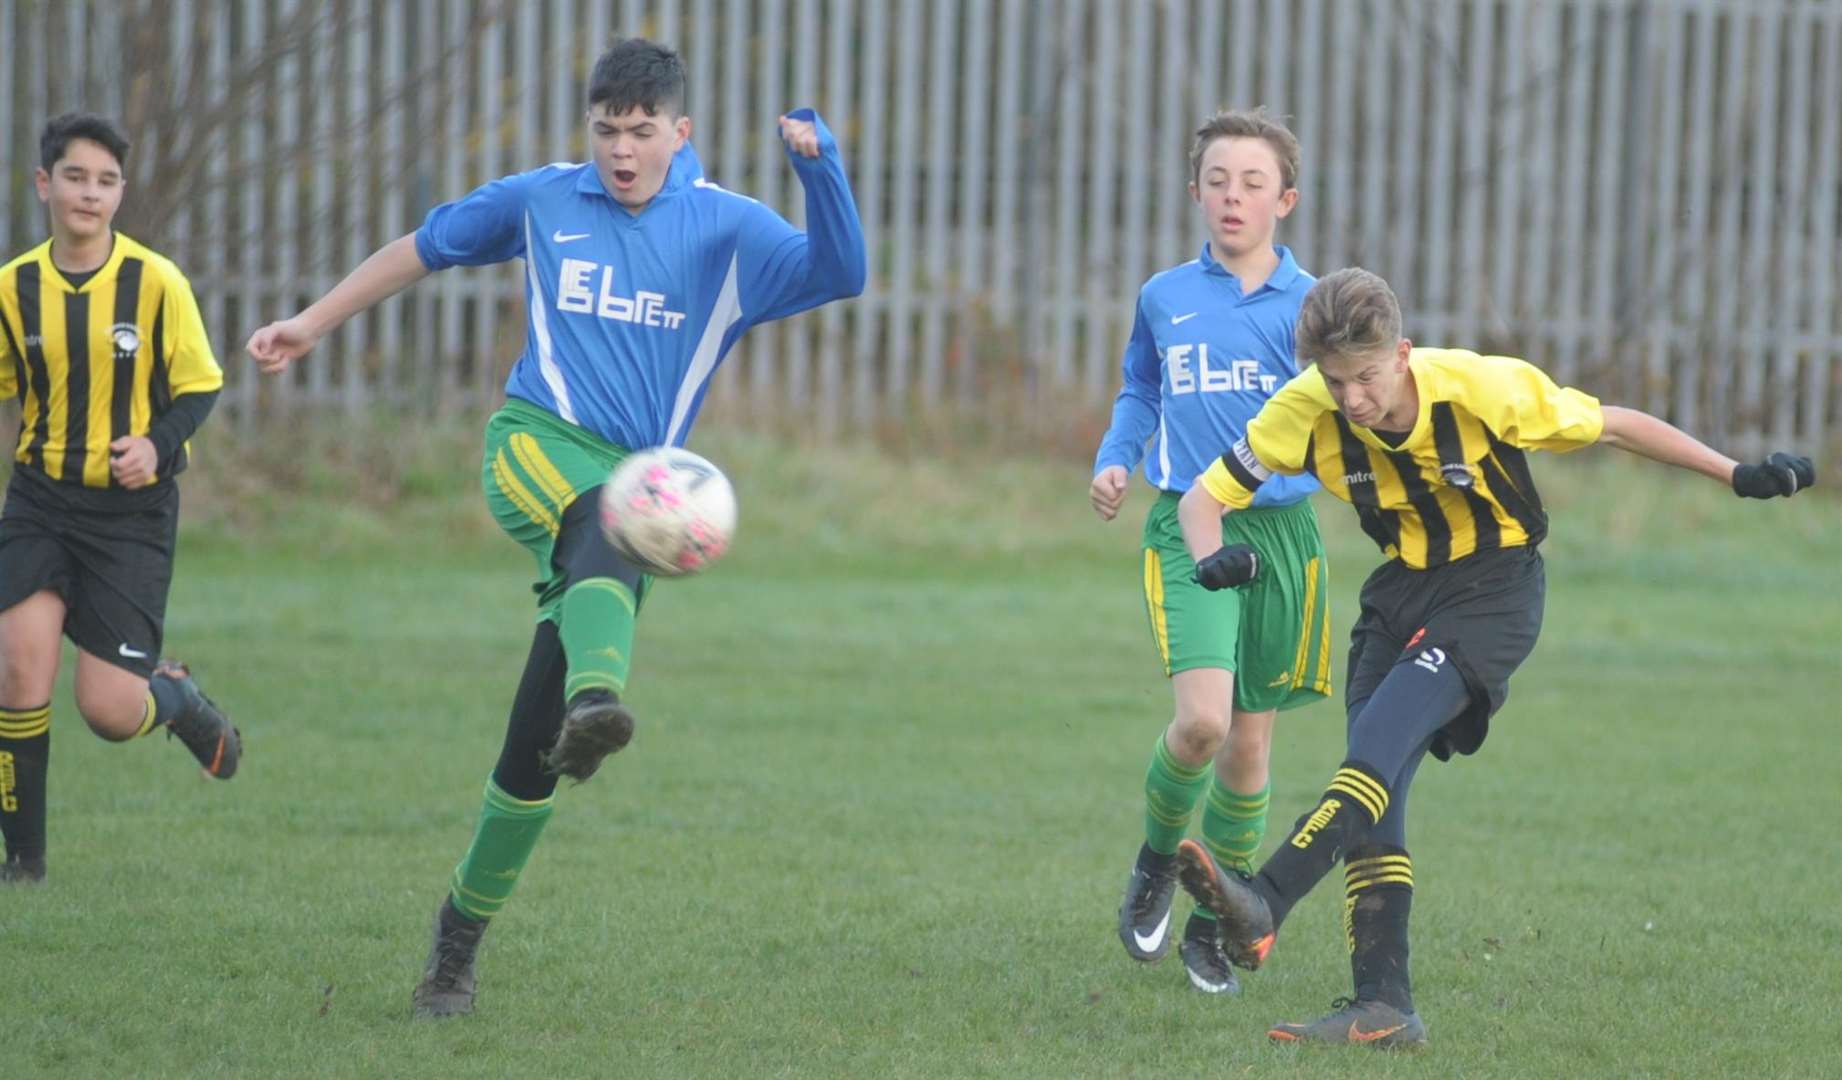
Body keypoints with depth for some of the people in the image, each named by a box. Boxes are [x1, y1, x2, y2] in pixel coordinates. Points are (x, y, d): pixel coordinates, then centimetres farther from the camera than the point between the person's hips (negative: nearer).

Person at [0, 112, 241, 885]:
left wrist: (158, 445, -19)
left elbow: (199, 386, -1)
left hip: (132, 510, -2)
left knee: (108, 711, -6)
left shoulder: (156, 282, -8)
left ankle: (178, 698, 32)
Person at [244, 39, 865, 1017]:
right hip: (536, 444, -1)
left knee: (533, 747, -1)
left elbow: (840, 274, -9)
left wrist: (819, 166, -23)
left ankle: (460, 937, 13)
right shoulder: (543, 202, 9)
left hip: (638, 486, 1)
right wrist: (311, 324, 28)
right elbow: (424, 248, 23)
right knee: (609, 521, -40)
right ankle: (596, 695, -70)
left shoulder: (727, 230, 5)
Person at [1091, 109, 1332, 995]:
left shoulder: (1310, 304, 1)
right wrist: (1114, 460, 7)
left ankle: (1214, 923, 24)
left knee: (1250, 743, 7)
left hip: (1281, 530, 1)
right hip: (1187, 529, -1)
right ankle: (1157, 861, 8)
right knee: (1202, 718, -20)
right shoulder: (1163, 298, 7)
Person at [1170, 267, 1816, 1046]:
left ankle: (1264, 907, -37)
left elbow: (1612, 425, -10)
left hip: (1494, 589, -5)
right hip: (1401, 590, 5)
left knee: (1383, 734, -26)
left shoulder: (1481, 387, -23)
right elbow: (1206, 497, -9)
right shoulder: (1306, 410, -16)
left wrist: (1735, 475, -8)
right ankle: (1383, 1008, -5)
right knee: (1373, 780, -7)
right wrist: (1212, 560, -32)